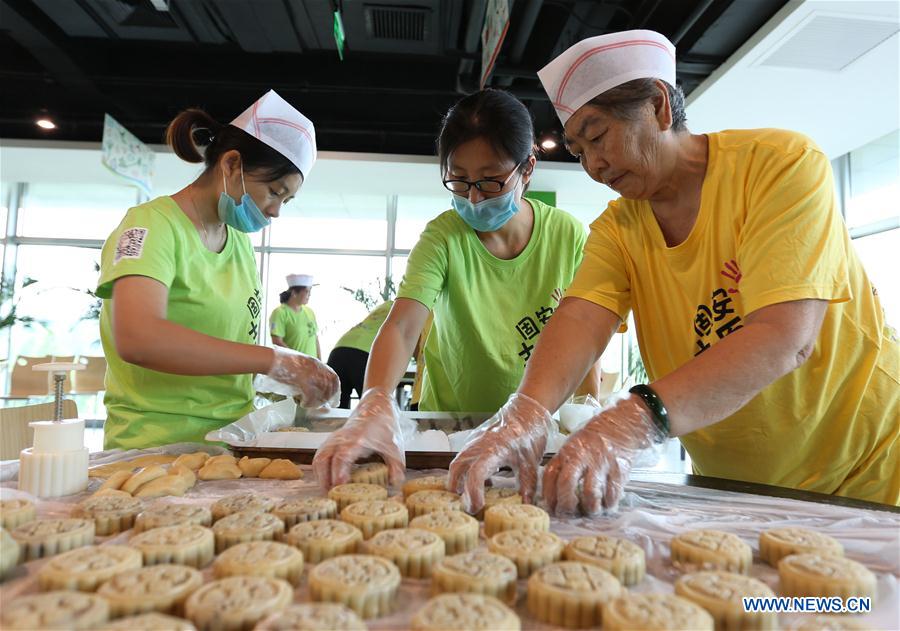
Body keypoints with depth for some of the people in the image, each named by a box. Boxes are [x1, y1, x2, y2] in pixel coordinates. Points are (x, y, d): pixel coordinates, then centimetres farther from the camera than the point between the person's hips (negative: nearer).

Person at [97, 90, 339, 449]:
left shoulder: (240, 241, 12)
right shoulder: (152, 225, -8)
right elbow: (136, 339, -25)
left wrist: (294, 379, 1)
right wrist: (275, 361, -24)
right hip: (155, 446, -6)